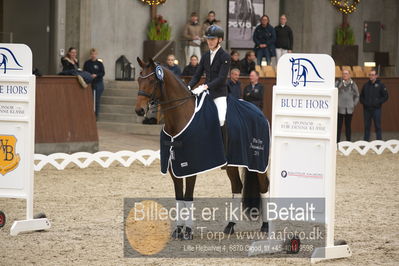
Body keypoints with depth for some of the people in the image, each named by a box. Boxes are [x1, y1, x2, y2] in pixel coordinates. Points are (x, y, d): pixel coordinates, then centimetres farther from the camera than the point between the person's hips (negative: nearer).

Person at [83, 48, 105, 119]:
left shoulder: (99, 63, 0)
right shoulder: (87, 63, 5)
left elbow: (103, 73, -2)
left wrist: (96, 75, -18)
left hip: (98, 83, -1)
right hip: (89, 83, 1)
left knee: (97, 100, 1)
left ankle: (96, 115, 8)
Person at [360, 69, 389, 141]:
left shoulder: (380, 85, -1)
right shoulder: (366, 85, 10)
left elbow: (385, 97, -1)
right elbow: (361, 96, 18)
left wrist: (378, 102, -11)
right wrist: (364, 102, -1)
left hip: (376, 109, -4)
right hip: (366, 109, 4)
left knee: (377, 126, -2)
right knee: (367, 126, 7)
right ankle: (366, 141, 13)